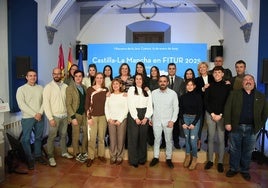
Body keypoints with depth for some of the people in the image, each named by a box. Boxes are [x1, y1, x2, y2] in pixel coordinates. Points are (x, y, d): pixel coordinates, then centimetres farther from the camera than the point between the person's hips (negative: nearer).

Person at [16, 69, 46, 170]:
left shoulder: (40, 88, 6)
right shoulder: (21, 89, -4)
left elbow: (44, 101, 4)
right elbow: (21, 105, -12)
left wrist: (40, 113, -11)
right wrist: (34, 114, -15)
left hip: (40, 117, 3)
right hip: (27, 118, -3)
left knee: (38, 137, 13)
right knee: (26, 139, 3)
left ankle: (38, 155, 29)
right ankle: (29, 159, 17)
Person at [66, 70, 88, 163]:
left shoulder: (85, 87, 8)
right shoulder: (70, 88, -6)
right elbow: (68, 104, -9)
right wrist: (73, 117, -14)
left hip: (85, 114, 5)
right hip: (76, 115, -5)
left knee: (86, 133, 10)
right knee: (76, 136, 6)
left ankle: (84, 152, 28)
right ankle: (77, 154, 22)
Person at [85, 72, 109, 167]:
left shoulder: (106, 90, 5)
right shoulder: (90, 89, -2)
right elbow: (87, 104, -2)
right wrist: (89, 117, -7)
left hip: (103, 116, 2)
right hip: (93, 116, -2)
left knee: (101, 137, 9)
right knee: (92, 138, -2)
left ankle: (101, 154, 24)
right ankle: (90, 157, 10)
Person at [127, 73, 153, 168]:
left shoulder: (147, 91, 11)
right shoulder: (131, 89, 3)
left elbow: (150, 105, 4)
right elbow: (130, 105, -5)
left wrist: (146, 117, -8)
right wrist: (136, 118, -11)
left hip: (144, 116, 3)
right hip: (133, 115, -2)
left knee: (143, 137, 7)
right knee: (133, 138, 0)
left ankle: (142, 158, 19)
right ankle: (133, 160, 9)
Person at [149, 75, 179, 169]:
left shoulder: (173, 93, -5)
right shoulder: (153, 93, -1)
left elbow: (176, 108, -2)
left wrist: (173, 120, -8)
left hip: (168, 121, -1)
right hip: (156, 121, 1)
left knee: (169, 140, 10)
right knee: (157, 139, 12)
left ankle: (168, 158, 25)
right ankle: (156, 157, 26)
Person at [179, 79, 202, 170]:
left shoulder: (198, 96, -5)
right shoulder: (183, 96, 2)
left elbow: (200, 111, -4)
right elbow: (181, 110, 6)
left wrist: (194, 123, -9)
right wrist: (182, 122, -3)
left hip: (195, 119, -3)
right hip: (185, 118, 3)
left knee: (193, 139, -7)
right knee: (187, 138, 7)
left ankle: (194, 158, 14)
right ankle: (187, 156, 24)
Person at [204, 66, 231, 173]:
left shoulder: (227, 86, 2)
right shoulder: (210, 86, 5)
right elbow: (206, 101, 4)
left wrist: (220, 115, -8)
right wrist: (212, 114, -5)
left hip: (222, 115, -1)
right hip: (210, 115, 1)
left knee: (221, 139, 1)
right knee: (210, 138, 7)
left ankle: (220, 162, 13)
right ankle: (210, 160, 17)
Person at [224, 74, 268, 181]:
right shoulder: (234, 94, 1)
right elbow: (227, 109, -3)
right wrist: (227, 123, -10)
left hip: (252, 129, 1)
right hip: (236, 127, -1)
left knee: (248, 151, 13)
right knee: (234, 150, 10)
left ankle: (245, 170, 29)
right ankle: (233, 169, 26)